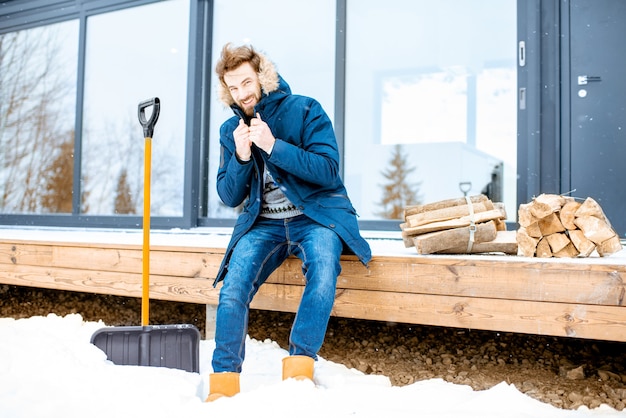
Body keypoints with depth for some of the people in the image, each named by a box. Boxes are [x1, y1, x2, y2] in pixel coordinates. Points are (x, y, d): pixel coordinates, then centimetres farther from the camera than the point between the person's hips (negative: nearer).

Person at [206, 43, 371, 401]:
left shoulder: (305, 111, -4)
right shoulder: (231, 130, 9)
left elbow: (328, 171, -14)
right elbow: (230, 197, 7)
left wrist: (273, 146, -22)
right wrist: (241, 156, -12)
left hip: (316, 215, -3)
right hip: (263, 223, 4)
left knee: (323, 266, -35)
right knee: (233, 285, -21)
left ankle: (300, 367, -27)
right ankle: (224, 383, -11)